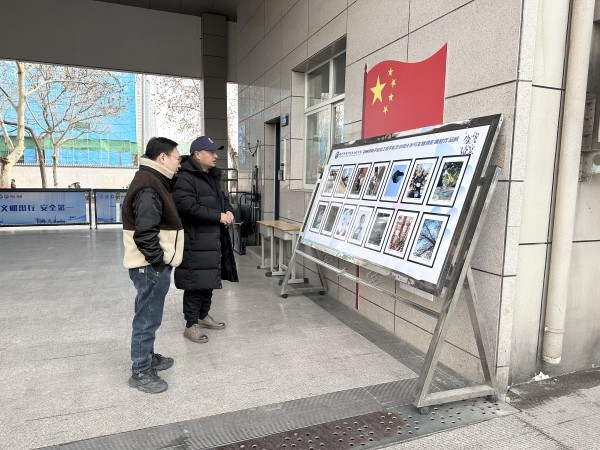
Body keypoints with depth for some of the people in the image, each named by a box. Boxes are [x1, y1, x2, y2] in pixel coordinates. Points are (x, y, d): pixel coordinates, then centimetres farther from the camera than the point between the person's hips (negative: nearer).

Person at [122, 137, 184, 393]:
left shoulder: (152, 181, 15)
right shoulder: (149, 187, -20)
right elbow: (145, 233, -26)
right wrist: (159, 262, -19)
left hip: (152, 264, 11)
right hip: (151, 266, -11)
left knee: (148, 316, 21)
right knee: (148, 318, 0)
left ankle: (147, 357, 35)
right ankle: (140, 372, 13)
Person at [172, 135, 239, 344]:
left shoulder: (212, 176, 17)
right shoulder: (185, 178, -14)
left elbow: (222, 198, 24)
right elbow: (189, 207, -25)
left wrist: (229, 211, 0)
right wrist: (219, 216, -20)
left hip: (214, 238, 9)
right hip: (195, 241, -9)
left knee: (209, 278, 17)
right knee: (196, 282, -3)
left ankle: (203, 316, 32)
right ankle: (191, 325, 10)